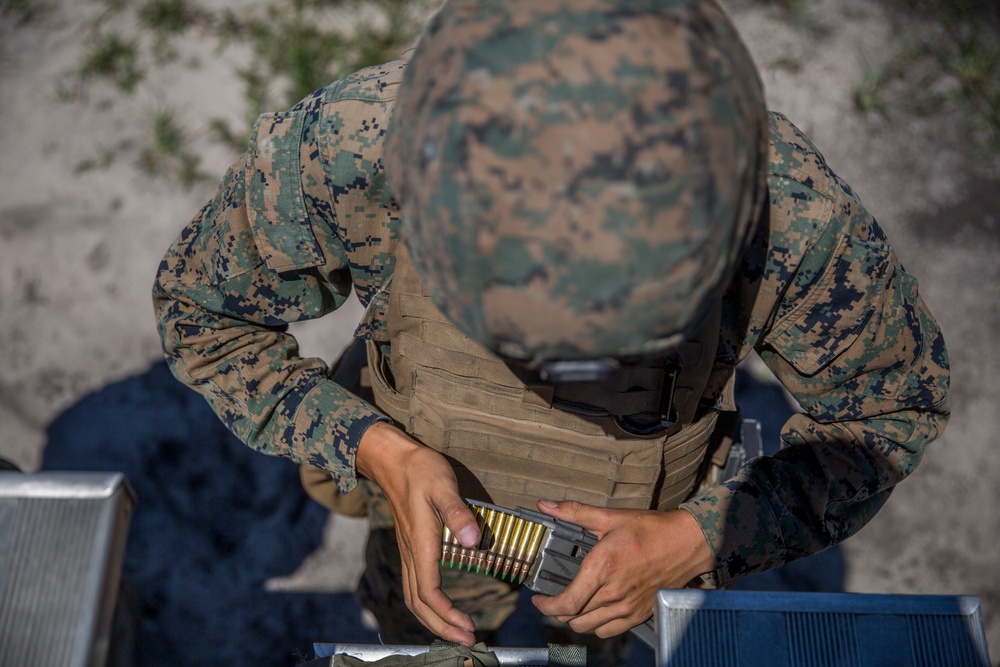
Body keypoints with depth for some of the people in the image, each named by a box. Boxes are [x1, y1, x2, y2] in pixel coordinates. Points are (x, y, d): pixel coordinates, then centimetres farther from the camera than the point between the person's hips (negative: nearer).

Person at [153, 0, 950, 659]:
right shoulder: (343, 152, -41)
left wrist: (700, 542, -32)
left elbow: (895, 401, -19)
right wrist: (374, 449, -34)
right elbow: (203, 308, -19)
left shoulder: (796, 214, -42)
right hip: (434, 512, 1)